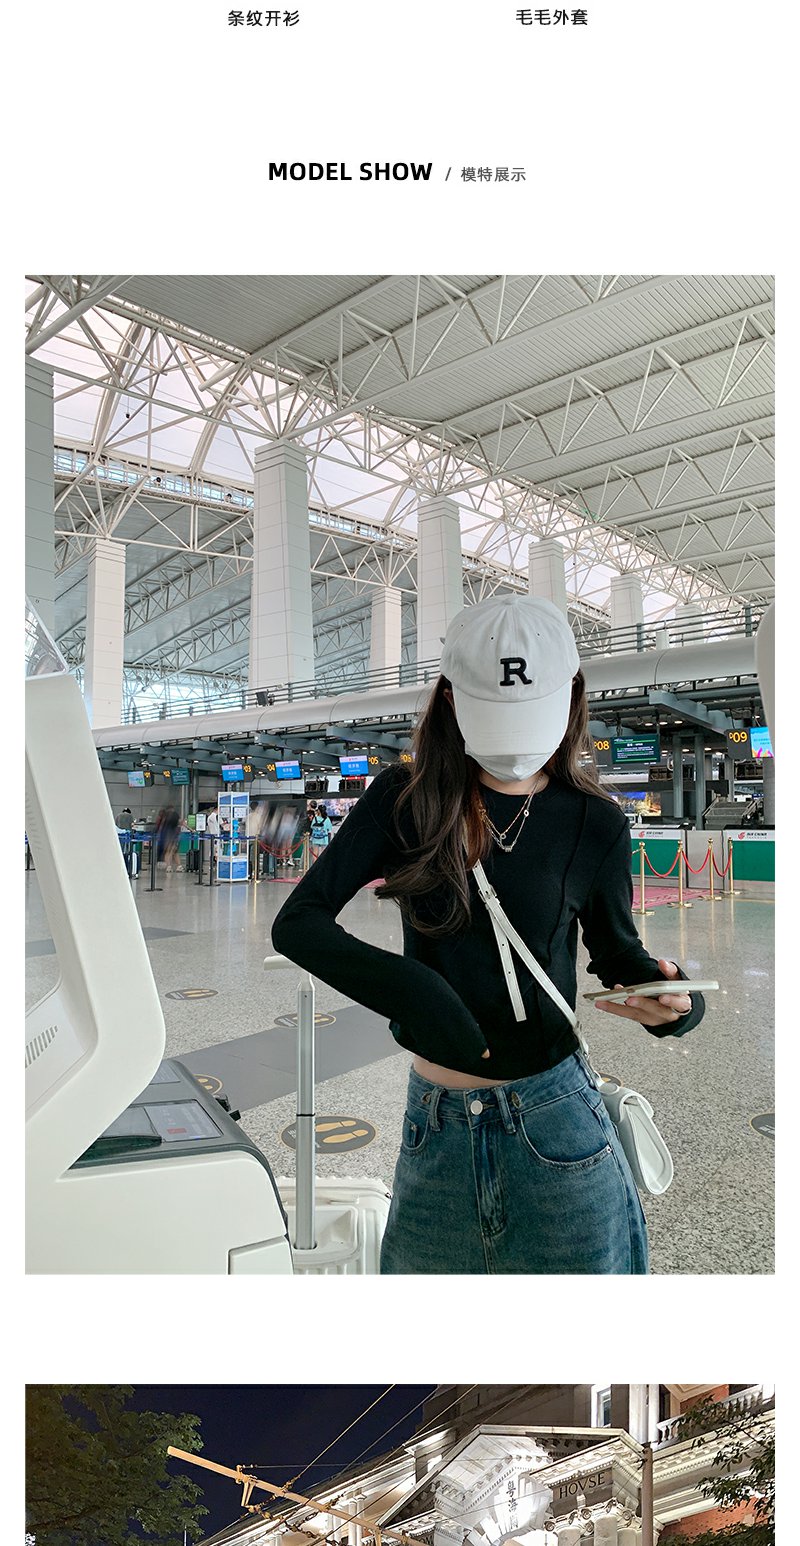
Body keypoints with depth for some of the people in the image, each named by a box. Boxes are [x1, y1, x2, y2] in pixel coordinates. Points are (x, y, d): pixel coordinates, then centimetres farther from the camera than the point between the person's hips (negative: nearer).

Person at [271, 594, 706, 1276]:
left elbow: (616, 949, 9)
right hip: (435, 1130, 1)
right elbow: (297, 922, -9)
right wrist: (409, 989, -23)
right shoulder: (406, 799, -5)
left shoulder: (594, 824, -5)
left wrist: (671, 998, -13)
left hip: (555, 1130, -1)